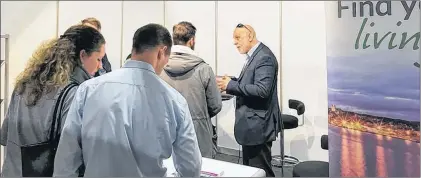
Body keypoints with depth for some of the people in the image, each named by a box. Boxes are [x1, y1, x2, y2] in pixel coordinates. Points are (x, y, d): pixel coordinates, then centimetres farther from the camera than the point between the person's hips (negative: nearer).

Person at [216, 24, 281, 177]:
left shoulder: (264, 57, -18)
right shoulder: (254, 56, 13)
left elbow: (262, 90, -27)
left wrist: (231, 85, -22)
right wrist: (230, 83, 1)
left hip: (258, 125, -10)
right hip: (252, 124, 10)